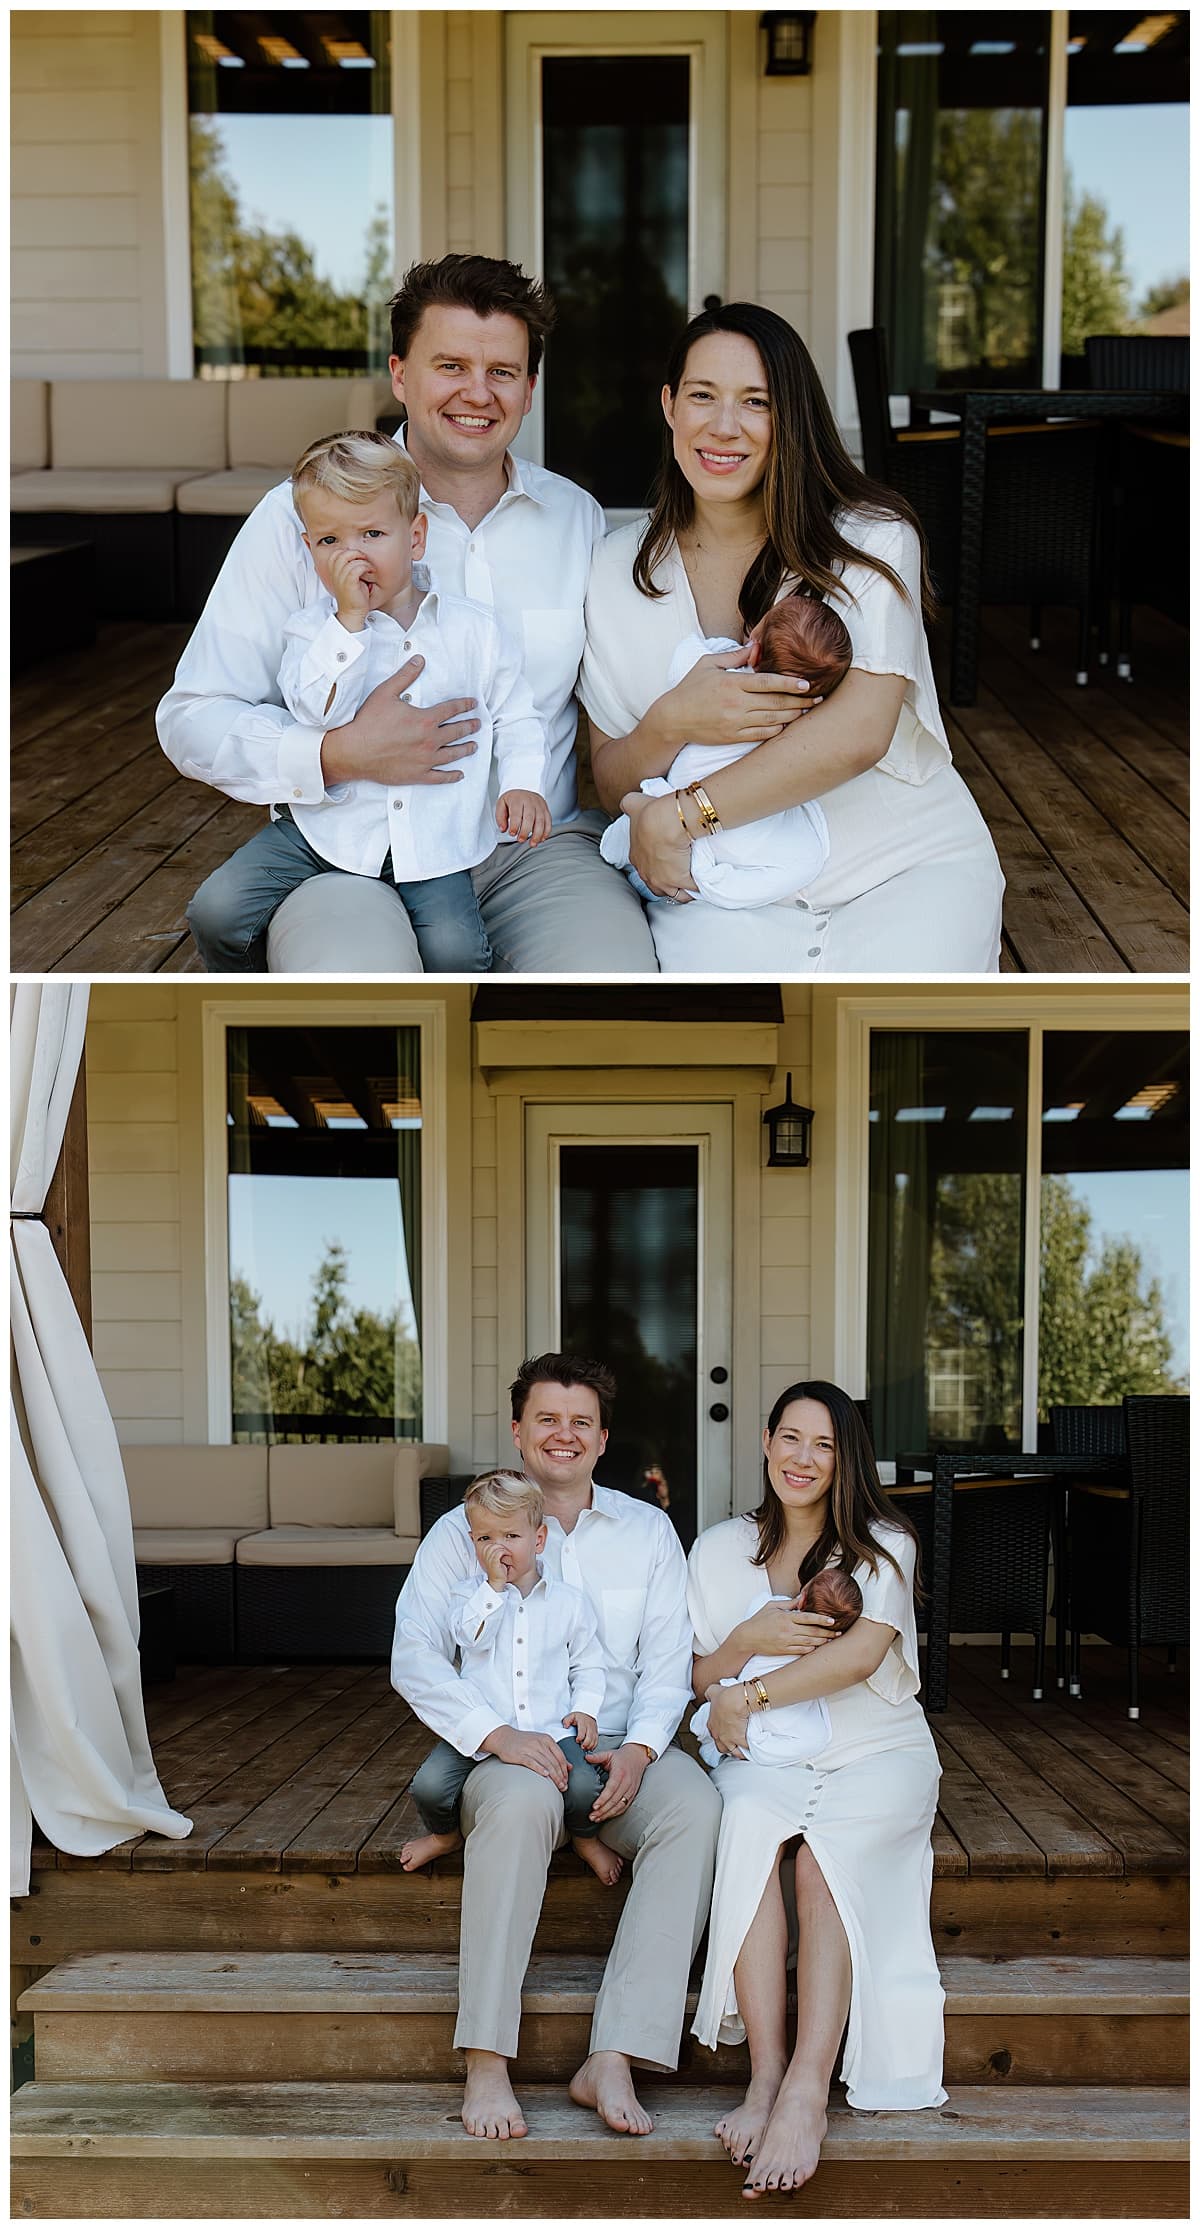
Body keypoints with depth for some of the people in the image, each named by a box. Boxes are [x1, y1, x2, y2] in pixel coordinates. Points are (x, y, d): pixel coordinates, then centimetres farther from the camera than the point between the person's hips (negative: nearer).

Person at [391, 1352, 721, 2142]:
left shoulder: (648, 1531, 13)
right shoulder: (464, 1531, 6)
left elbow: (669, 1659, 7)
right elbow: (414, 1657, -5)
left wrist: (640, 1748, -14)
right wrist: (498, 1735, -21)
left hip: (622, 1751, 2)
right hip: (514, 1751, -2)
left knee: (697, 1806, -31)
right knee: (521, 1802, -39)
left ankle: (612, 2061, -35)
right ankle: (487, 2064, -37)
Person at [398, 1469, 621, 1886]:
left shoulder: (567, 1600, 7)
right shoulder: (469, 1591, 6)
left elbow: (588, 1663, 15)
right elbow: (472, 1636, -13)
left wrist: (585, 1707, 0)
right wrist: (495, 1584, -15)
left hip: (550, 1727, 0)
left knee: (584, 1786, -26)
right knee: (429, 1785, -20)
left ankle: (585, 1839, 10)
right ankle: (444, 1835, 17)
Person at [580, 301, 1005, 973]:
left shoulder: (871, 539, -4)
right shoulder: (620, 568, 6)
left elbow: (859, 731, -19)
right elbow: (612, 785, 6)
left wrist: (678, 816, -20)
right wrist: (668, 726, -19)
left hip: (907, 866, -1)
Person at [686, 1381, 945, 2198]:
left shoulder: (883, 1544, 2)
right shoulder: (722, 1549, 11)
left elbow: (861, 1653, -14)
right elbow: (700, 1677, 11)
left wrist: (751, 1694, -12)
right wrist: (748, 1638, -11)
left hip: (878, 1755, -2)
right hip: (766, 1761, 2)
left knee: (824, 1852, -34)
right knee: (748, 1825, -34)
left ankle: (805, 2092, -43)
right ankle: (767, 2075, -38)